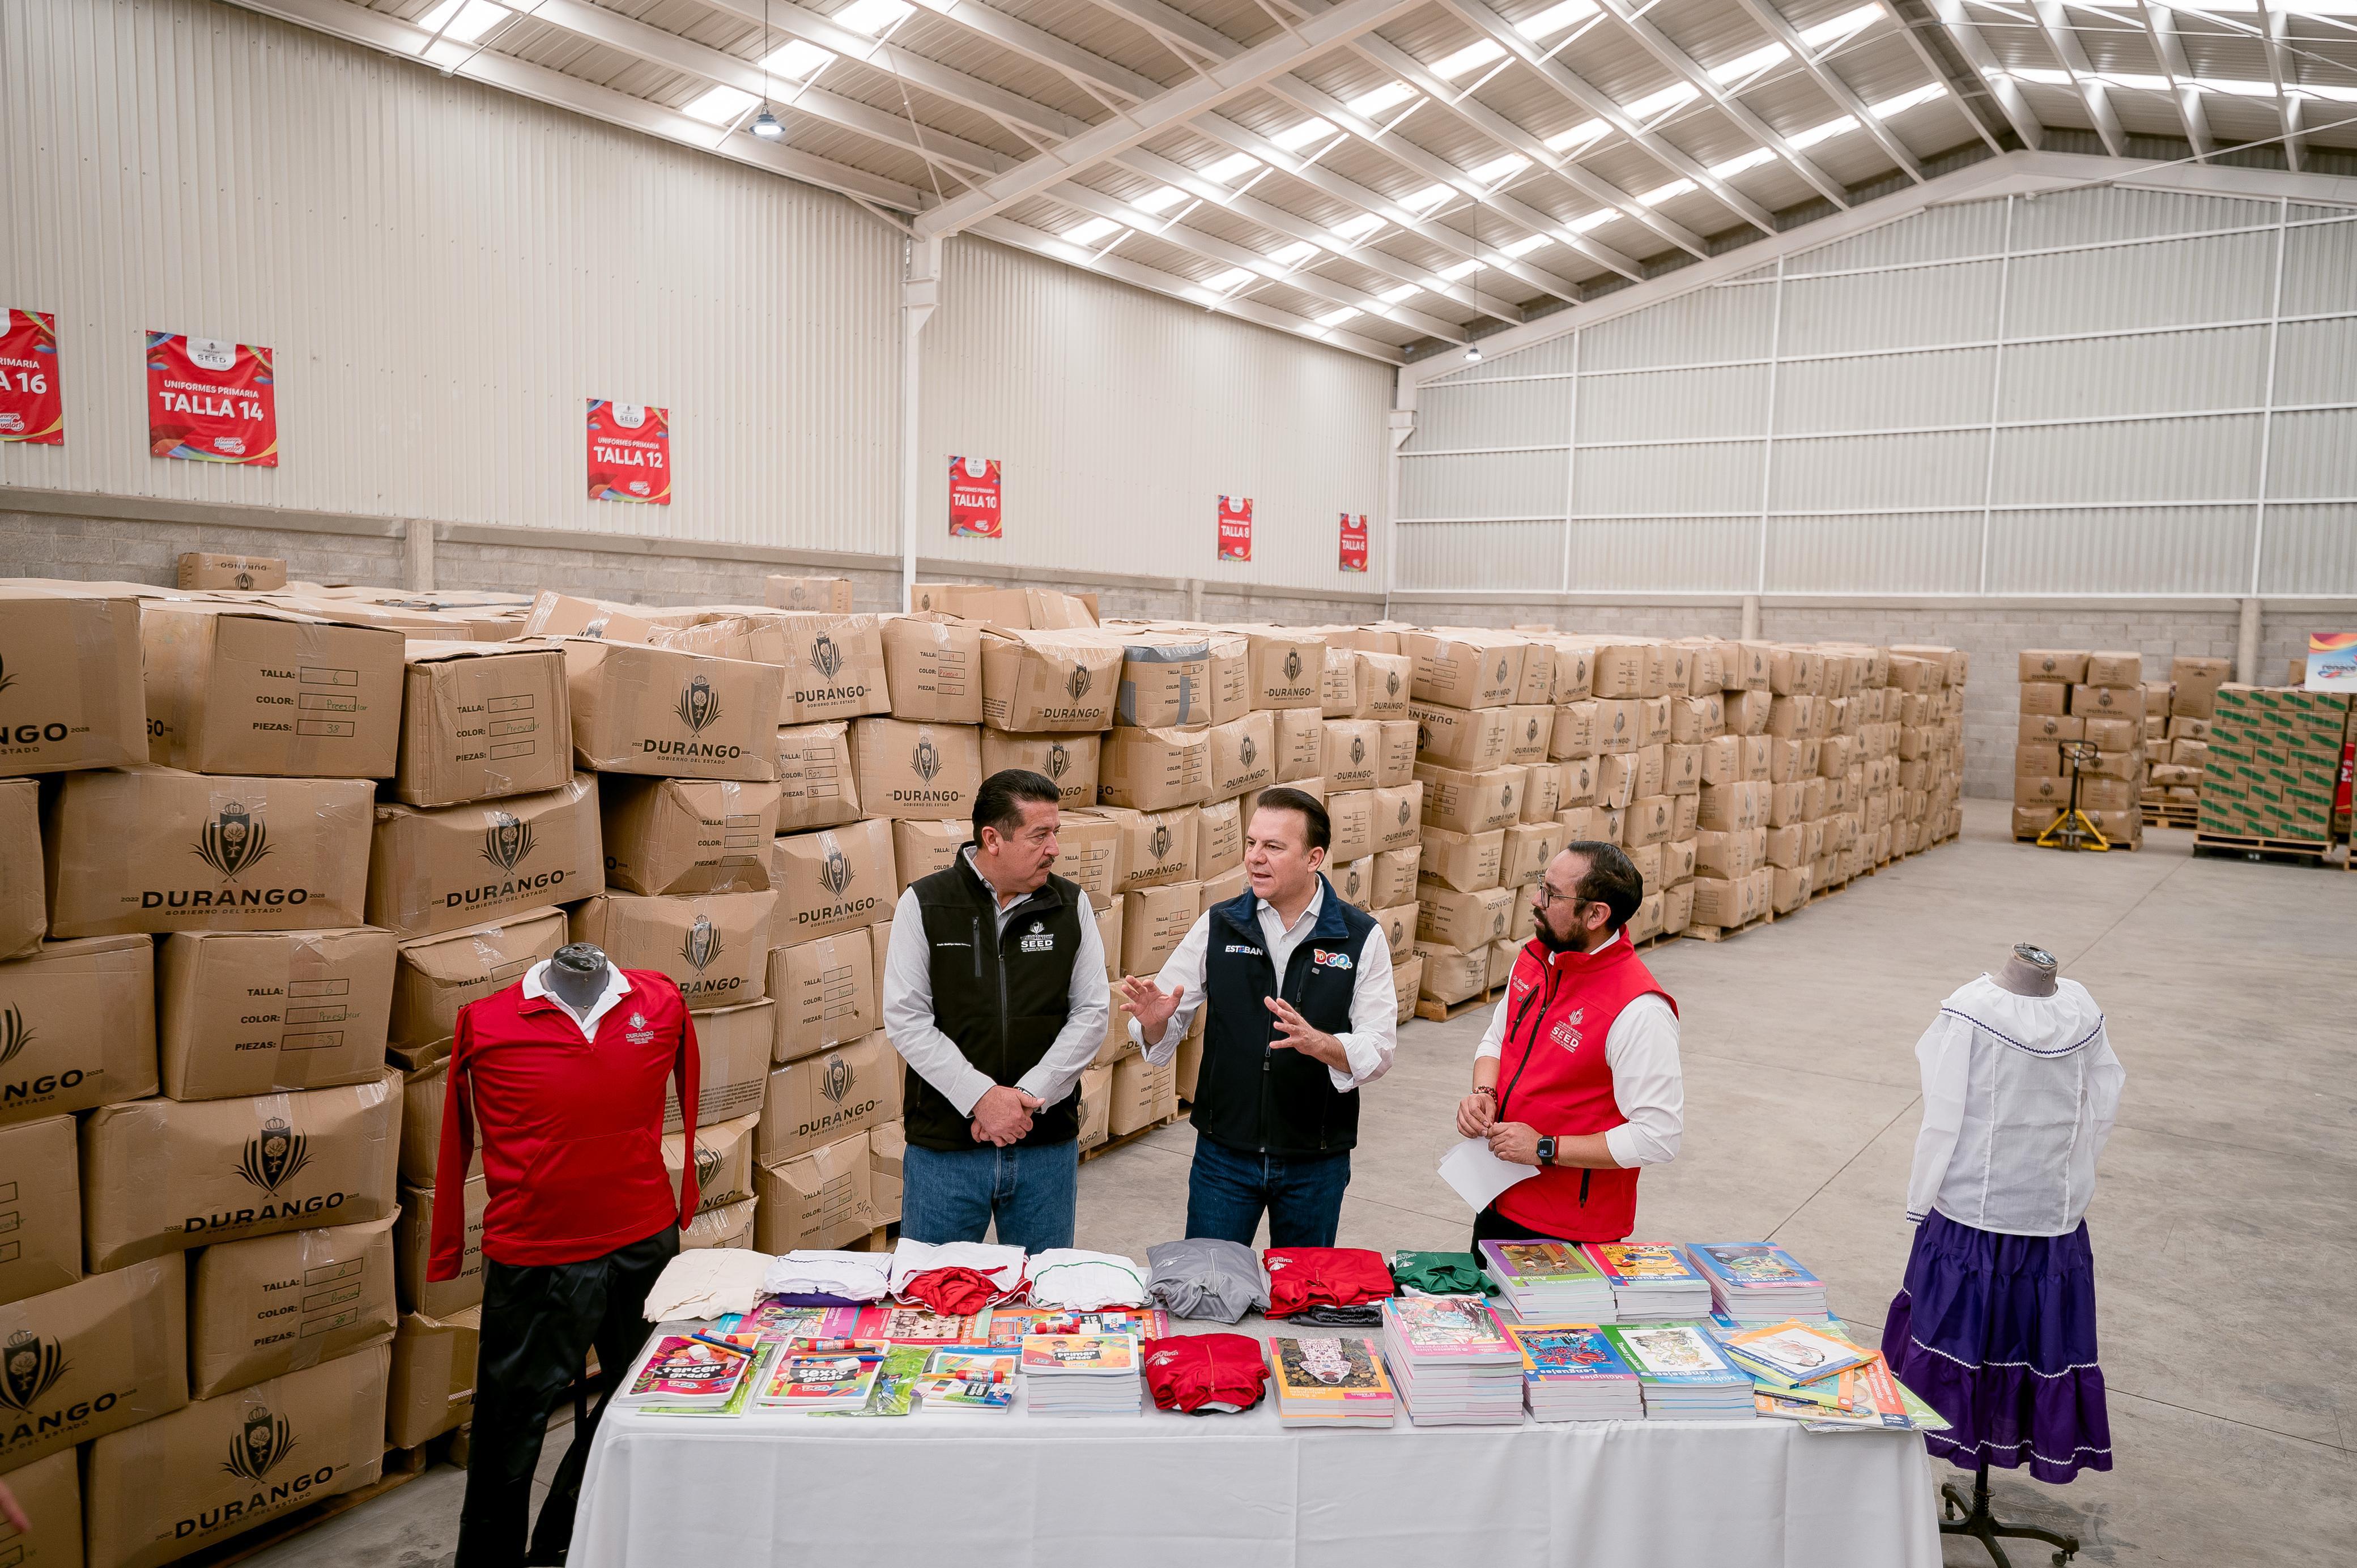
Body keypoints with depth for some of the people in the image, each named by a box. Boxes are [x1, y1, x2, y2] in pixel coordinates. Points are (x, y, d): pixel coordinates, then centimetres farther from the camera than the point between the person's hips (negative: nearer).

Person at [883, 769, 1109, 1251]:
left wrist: (1030, 1096, -12)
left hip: (1048, 1145, 2)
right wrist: (980, 1097, -17)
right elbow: (906, 1018, -9)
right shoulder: (924, 904, -4)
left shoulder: (1070, 905, 2)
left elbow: (1092, 1012, -1)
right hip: (944, 1145, -2)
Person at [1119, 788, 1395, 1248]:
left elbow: (1379, 1050, -10)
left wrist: (1317, 1042, -29)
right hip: (1225, 1152, 1)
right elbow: (1163, 1034, 1)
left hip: (1316, 1161, 0)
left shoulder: (1362, 938, -5)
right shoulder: (1218, 926, -1)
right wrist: (1154, 1020, -22)